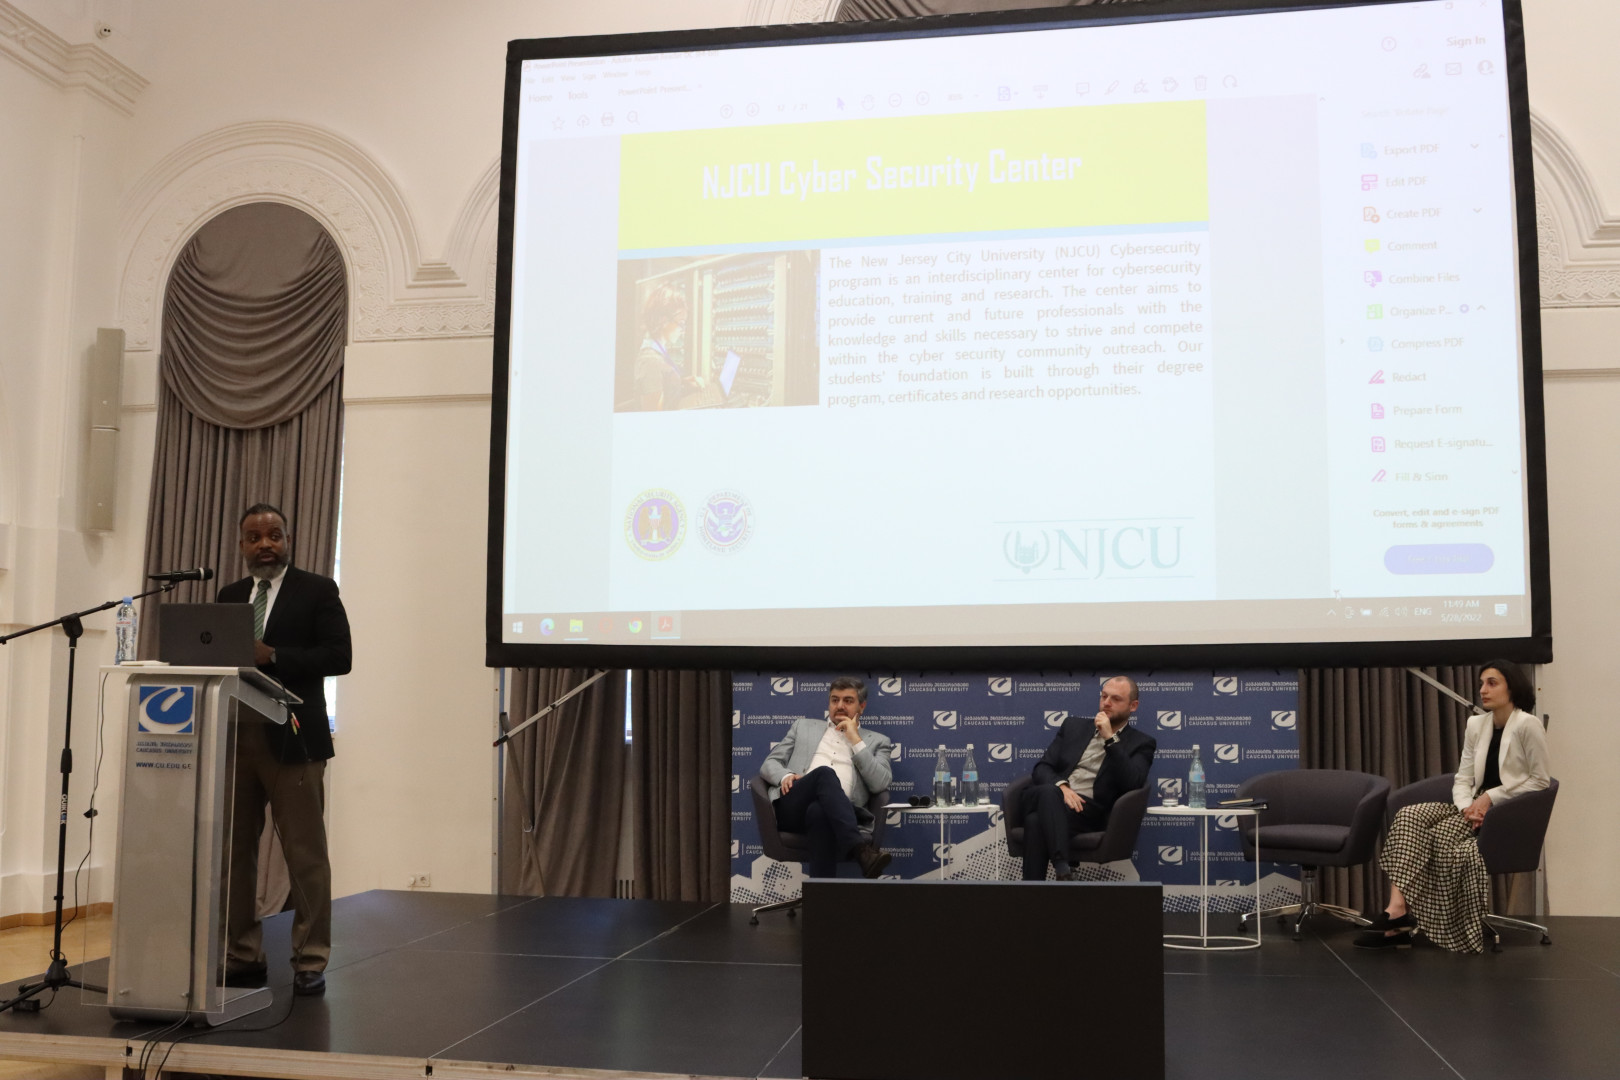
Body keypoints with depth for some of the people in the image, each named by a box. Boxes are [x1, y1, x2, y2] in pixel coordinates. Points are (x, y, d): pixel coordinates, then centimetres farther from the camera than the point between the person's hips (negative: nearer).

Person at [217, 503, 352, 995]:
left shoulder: (317, 590, 1)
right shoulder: (229, 596, 17)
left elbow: (338, 656, -8)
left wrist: (272, 656, -17)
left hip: (291, 738, -5)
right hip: (233, 738, 5)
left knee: (305, 854, -1)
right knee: (233, 851, 8)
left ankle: (310, 963, 5)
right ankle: (243, 956, 19)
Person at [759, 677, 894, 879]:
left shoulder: (876, 741, 25)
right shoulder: (803, 727, 30)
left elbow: (880, 784, 7)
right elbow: (769, 764, 24)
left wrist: (855, 740, 5)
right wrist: (785, 776, -2)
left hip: (834, 813, -1)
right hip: (792, 808, 1)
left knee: (819, 812, -42)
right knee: (825, 773, -35)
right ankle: (859, 849, -49)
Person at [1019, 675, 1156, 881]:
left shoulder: (1140, 744, 13)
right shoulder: (1074, 725, 24)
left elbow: (1132, 783, -7)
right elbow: (1043, 767, 15)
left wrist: (1110, 738, -12)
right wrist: (1060, 786, -9)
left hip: (1089, 812, -3)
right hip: (1052, 797, 3)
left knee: (1037, 821, -35)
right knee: (1048, 792, -37)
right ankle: (1062, 870, -47)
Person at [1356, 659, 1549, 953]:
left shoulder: (1528, 725, -6)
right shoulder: (1476, 724, 13)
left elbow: (1539, 781, -7)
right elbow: (1463, 779, 11)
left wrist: (1491, 797, -13)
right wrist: (1468, 806, -10)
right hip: (1475, 807, 6)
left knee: (1440, 834, -29)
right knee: (1409, 816, -20)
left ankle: (1400, 917, -23)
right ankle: (1397, 907, -32)